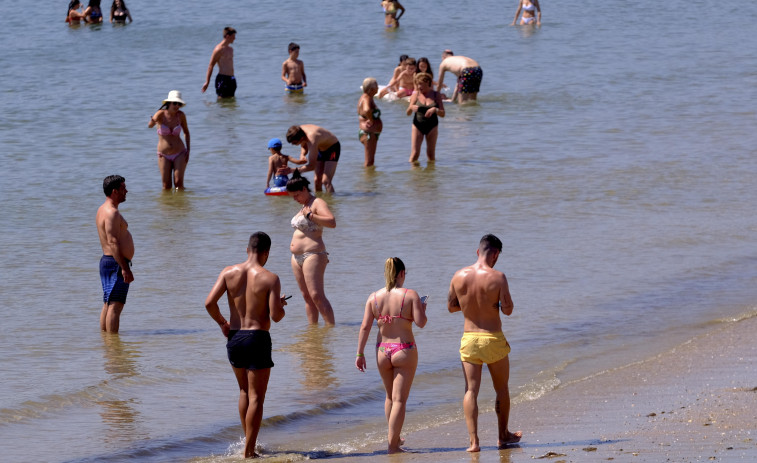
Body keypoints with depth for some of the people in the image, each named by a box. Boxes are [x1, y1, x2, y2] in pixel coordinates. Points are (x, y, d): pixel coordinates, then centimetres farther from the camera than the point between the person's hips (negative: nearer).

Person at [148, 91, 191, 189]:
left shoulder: (180, 115, -5)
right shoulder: (161, 114, -12)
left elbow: (186, 132, 11)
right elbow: (149, 126, -31)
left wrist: (188, 150, 3)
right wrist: (152, 122, -56)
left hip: (179, 154, 1)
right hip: (164, 155, -1)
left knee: (179, 183, -10)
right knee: (166, 186, -5)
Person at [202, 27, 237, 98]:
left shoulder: (230, 49, 16)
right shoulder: (219, 49, -11)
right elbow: (211, 66, -11)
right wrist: (207, 82, -15)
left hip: (231, 79, 9)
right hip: (223, 79, -9)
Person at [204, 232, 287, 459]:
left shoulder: (229, 272, -1)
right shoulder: (270, 279, -11)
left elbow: (210, 303, -9)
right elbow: (275, 316, -16)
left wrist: (222, 322, 9)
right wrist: (281, 306, 7)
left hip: (234, 338, 4)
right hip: (258, 338, -4)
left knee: (245, 392, 23)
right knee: (256, 397, 3)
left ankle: (248, 442, 27)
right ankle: (249, 451, 1)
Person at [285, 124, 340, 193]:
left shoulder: (311, 141, -42)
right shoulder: (300, 130, -18)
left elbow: (311, 166, -39)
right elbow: (304, 147, 6)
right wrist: (302, 154, -18)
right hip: (321, 149, 8)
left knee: (326, 181, -20)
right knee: (317, 180, 5)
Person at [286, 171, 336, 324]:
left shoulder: (317, 203, -9)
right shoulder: (304, 206, 20)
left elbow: (332, 222, -25)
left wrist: (309, 215, -22)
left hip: (312, 255, -10)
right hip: (297, 258, 10)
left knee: (316, 296, -15)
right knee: (307, 296, 8)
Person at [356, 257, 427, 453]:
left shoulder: (374, 297, 0)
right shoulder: (410, 295, -10)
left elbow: (365, 327, -3)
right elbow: (420, 323, -15)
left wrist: (360, 353, 2)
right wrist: (422, 310, 6)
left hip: (382, 352, 4)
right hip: (404, 351, -4)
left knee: (390, 396, 23)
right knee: (399, 399, 1)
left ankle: (395, 437, 33)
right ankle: (393, 444, -3)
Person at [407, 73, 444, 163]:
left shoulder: (436, 95, 1)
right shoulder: (416, 95, 2)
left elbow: (442, 114, -1)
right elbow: (408, 113, -1)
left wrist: (435, 110, -22)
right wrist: (411, 108, -24)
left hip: (432, 126, 0)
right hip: (418, 126, 0)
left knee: (431, 154, 2)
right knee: (415, 153, -8)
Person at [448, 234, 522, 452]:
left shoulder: (459, 276, -3)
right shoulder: (497, 277, -14)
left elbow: (451, 306, 8)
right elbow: (508, 309, -13)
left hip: (469, 339, 2)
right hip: (493, 339, -2)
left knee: (471, 390, 3)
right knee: (501, 389, 17)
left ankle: (473, 440, -7)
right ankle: (503, 435, 30)